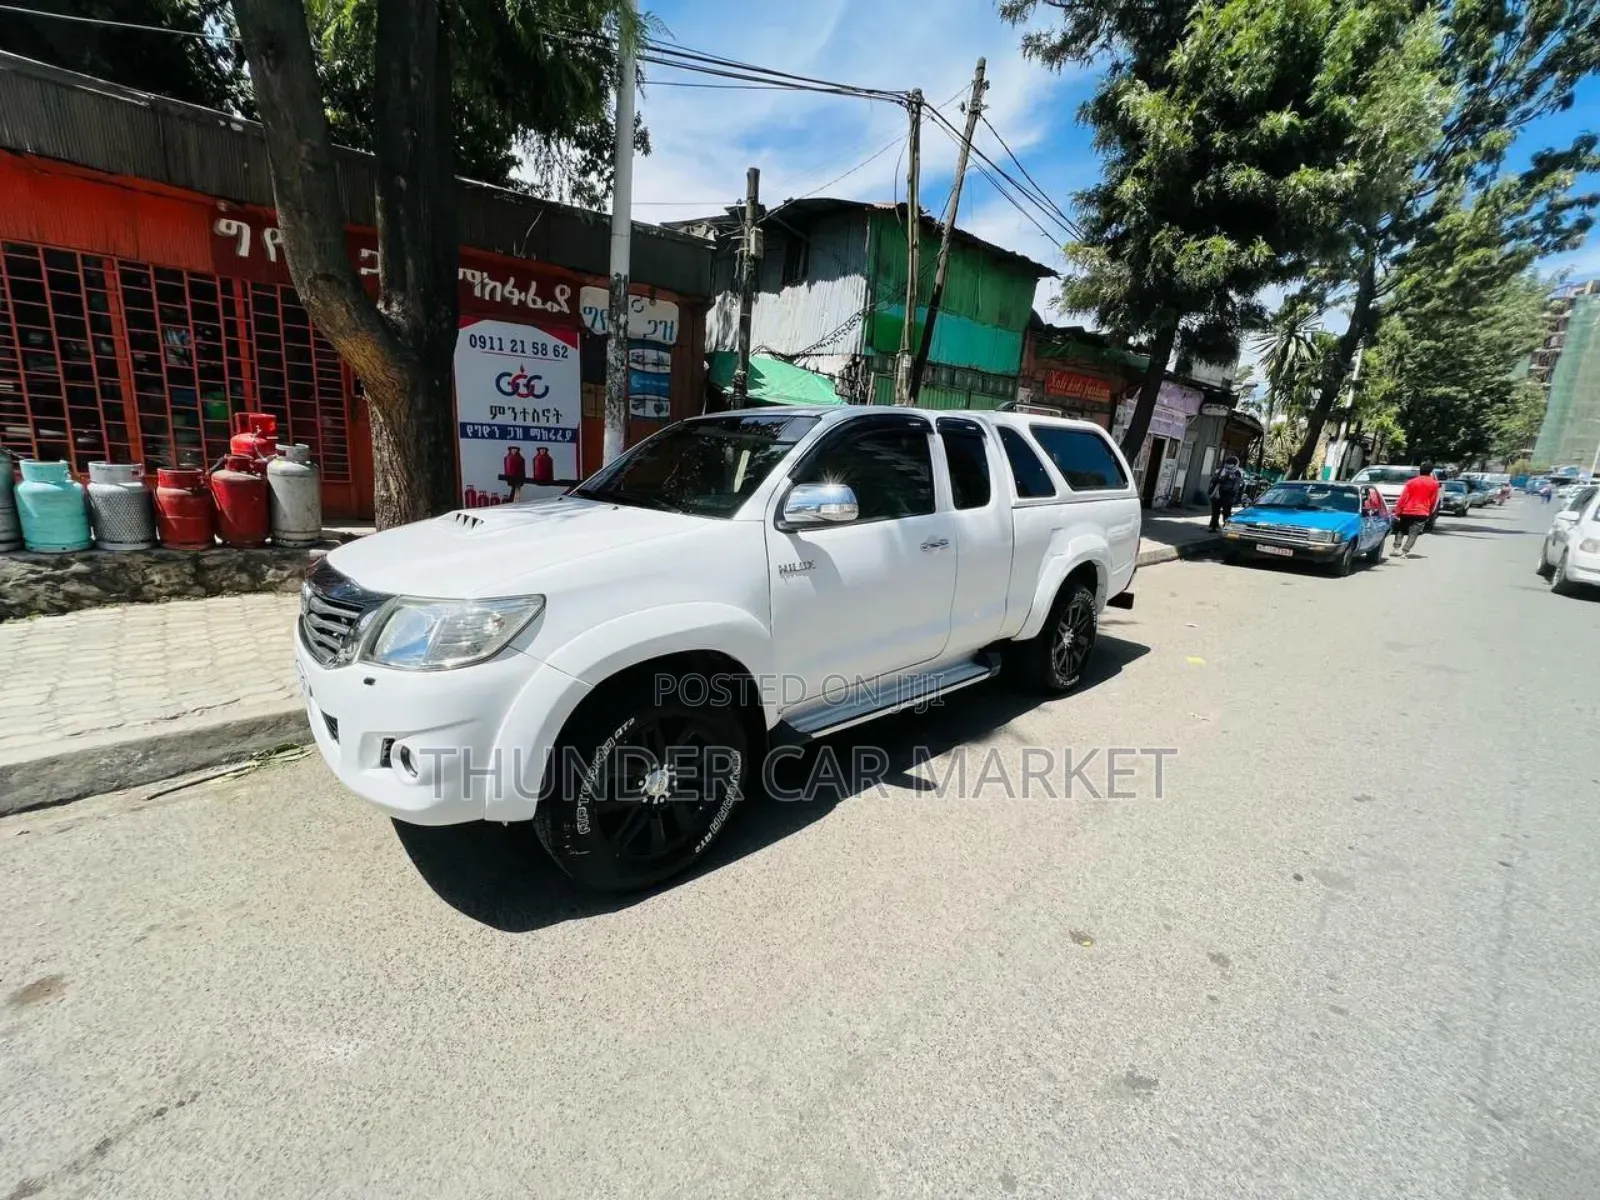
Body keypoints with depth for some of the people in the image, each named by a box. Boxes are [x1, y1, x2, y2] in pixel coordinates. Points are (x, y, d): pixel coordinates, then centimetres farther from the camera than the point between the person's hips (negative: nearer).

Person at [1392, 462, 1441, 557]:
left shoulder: (1411, 482, 2)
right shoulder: (1434, 484, 3)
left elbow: (1403, 498, -4)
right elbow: (1434, 501, 8)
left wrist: (1397, 512, -2)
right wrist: (1430, 513, 20)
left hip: (1407, 511, 1)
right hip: (1422, 512, -1)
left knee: (1400, 529, 18)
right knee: (1413, 534, -3)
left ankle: (1396, 548, 9)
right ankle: (1404, 552, -13)